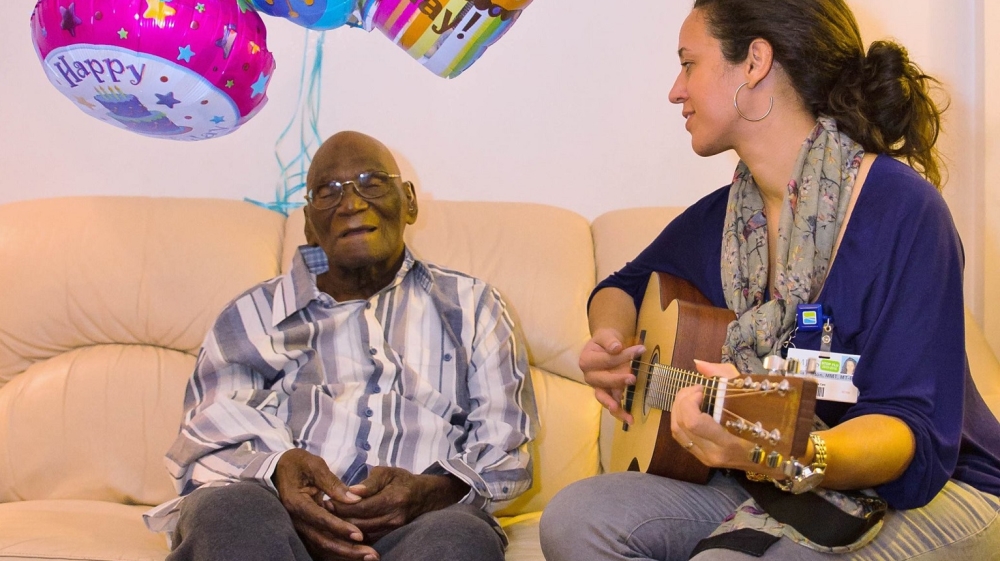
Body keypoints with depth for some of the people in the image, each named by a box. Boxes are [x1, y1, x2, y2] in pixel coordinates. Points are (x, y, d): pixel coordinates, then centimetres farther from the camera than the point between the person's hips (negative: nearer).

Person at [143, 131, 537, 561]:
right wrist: (275, 473, -15)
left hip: (415, 526, -1)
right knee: (230, 509, -35)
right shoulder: (254, 313, 23)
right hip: (277, 520, 2)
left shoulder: (470, 306, 23)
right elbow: (202, 446, 10)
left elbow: (504, 451, 13)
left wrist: (430, 493, -11)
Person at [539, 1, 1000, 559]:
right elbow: (627, 285, 23)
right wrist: (610, 341, -1)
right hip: (766, 485, 7)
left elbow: (918, 438, -26)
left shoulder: (902, 208, -19)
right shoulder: (720, 218, 3)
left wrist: (794, 458, -47)